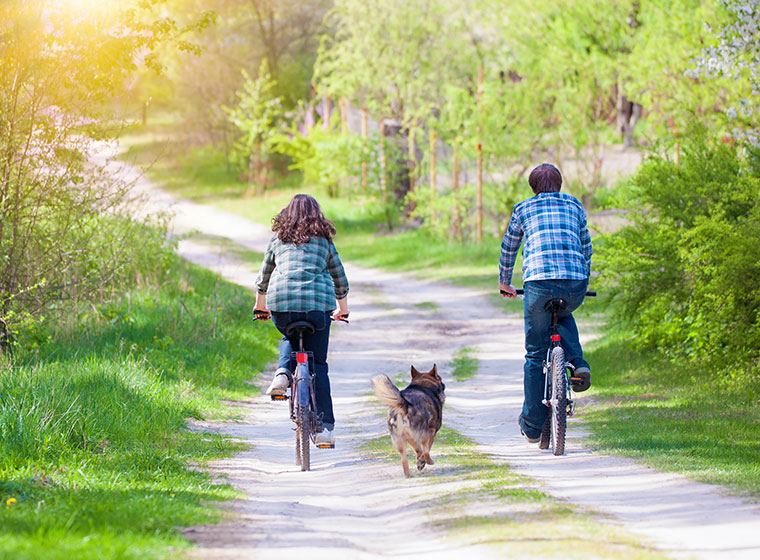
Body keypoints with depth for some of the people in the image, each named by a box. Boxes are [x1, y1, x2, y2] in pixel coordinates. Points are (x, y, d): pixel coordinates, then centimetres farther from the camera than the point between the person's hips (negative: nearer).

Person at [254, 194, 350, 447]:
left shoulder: (278, 239, 18)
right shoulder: (324, 240, 17)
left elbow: (263, 278, 28)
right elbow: (340, 279, 25)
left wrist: (260, 305, 45)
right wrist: (343, 309, 40)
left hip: (281, 302, 1)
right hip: (318, 302, -1)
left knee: (290, 339, 34)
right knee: (318, 364, 10)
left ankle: (283, 374, 4)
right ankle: (324, 426, 5)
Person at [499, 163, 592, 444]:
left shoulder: (523, 209, 16)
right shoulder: (575, 206, 21)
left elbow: (508, 249, 25)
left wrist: (504, 283, 41)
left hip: (539, 283, -2)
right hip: (575, 284, 2)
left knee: (535, 354, 9)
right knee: (563, 316, 37)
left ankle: (532, 425, 11)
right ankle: (578, 363, 10)